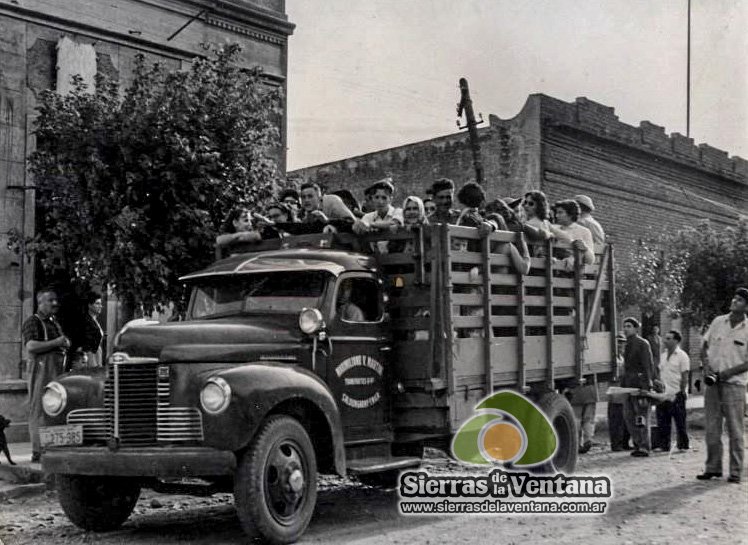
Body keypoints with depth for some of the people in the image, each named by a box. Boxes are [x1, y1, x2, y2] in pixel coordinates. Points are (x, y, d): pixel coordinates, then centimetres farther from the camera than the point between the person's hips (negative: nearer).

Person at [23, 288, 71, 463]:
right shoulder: (33, 322, -4)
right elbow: (31, 346, -18)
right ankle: (38, 452, -9)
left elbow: (63, 345, 34)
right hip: (41, 368, -9)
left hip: (58, 369, 9)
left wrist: (65, 343, 11)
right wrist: (56, 342, -15)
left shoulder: (54, 323, 23)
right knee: (39, 410, -9)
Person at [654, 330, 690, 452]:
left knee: (680, 422, 2)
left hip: (676, 395, -6)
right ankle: (663, 445, 12)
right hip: (663, 394, 6)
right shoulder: (663, 355, 13)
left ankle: (683, 445, 11)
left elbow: (685, 377, -9)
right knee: (662, 421, 5)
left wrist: (682, 392, -13)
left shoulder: (682, 356, -6)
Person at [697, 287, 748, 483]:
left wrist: (726, 373, -15)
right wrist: (706, 366, -3)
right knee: (712, 428, 7)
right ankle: (713, 467, 16)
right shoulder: (718, 322, 7)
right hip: (713, 384, 4)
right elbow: (704, 347, 14)